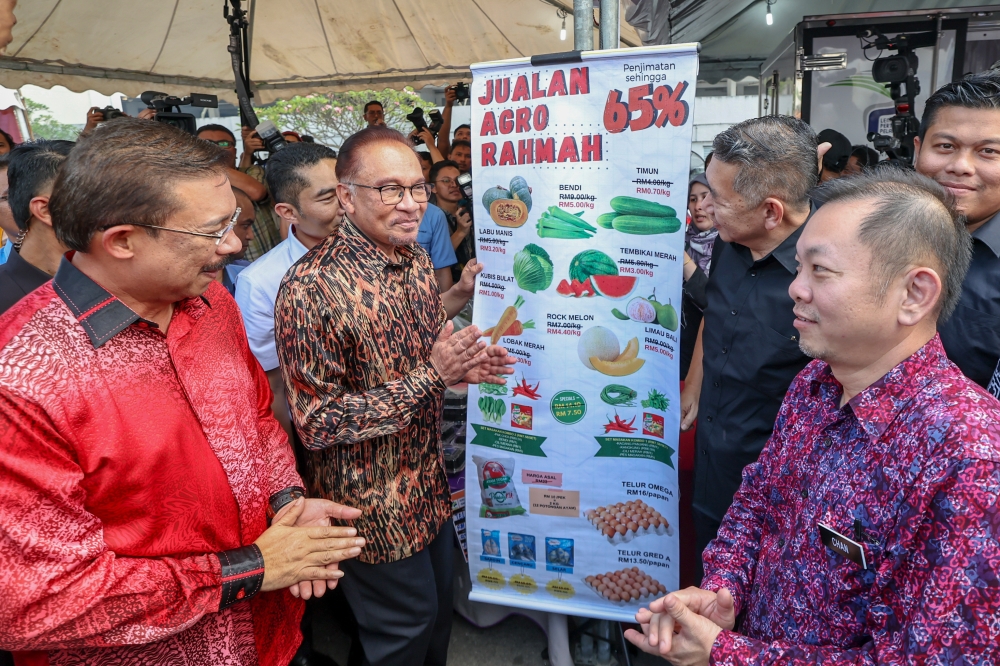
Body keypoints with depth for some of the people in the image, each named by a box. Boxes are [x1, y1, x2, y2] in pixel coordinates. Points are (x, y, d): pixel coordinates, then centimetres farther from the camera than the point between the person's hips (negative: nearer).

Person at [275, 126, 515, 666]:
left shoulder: (416, 261, 0)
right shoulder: (311, 289, -26)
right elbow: (317, 424, -24)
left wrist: (464, 364, -10)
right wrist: (434, 374, -28)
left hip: (431, 482, 7)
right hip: (373, 505, -7)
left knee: (439, 610, 26)